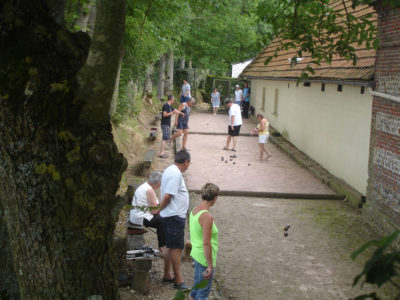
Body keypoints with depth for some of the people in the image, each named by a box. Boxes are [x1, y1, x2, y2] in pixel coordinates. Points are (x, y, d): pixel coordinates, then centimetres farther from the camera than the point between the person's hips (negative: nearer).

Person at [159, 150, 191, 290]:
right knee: (177, 248, -4)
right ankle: (178, 280, 1)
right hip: (175, 216, -10)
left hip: (173, 216, 10)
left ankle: (167, 275, 26)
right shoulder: (176, 174, -19)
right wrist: (159, 209, -9)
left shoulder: (170, 170, 13)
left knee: (171, 247, 17)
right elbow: (167, 196, -21)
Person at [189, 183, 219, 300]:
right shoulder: (207, 217, -25)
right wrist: (210, 266, -20)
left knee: (196, 288, 23)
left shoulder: (194, 210, 3)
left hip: (196, 254, 9)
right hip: (205, 258, -9)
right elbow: (206, 243, -26)